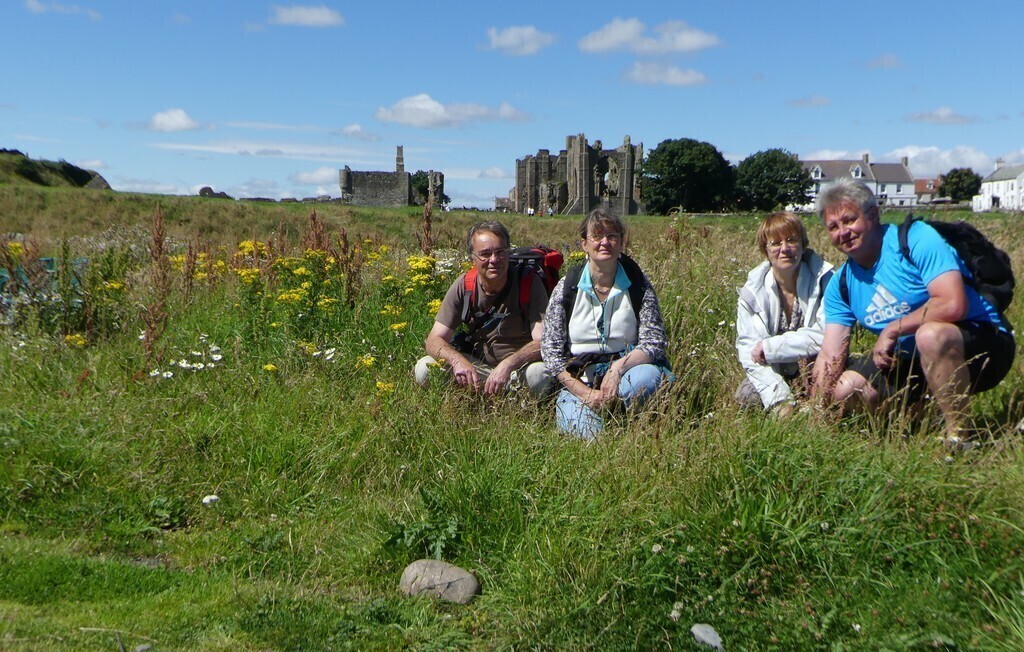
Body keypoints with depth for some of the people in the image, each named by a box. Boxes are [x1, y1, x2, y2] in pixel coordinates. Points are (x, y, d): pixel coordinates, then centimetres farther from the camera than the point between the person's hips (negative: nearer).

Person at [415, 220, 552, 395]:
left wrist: (508, 364, -40)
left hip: (521, 366, -3)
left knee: (539, 373, -37)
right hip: (478, 364, 3)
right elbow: (434, 341, -11)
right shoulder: (463, 287, -8)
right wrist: (458, 360, -34)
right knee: (424, 369, -19)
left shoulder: (530, 284, -15)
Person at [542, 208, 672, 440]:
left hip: (625, 371, 2)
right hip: (578, 381, -1)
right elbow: (550, 351, -2)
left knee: (648, 376, -33)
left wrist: (619, 367, -24)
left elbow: (654, 342, -5)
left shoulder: (638, 285, 1)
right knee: (583, 429, -30)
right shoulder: (566, 288, 0)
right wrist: (584, 392, -14)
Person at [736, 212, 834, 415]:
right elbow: (748, 349, -15)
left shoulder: (824, 281, -14)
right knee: (746, 396, -25)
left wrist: (771, 347, -23)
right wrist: (779, 400, -27)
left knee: (808, 356, -34)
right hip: (777, 374, 2)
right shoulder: (751, 292, -9)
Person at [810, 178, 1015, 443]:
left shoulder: (917, 239, -16)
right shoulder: (841, 284, 3)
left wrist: (891, 330, -19)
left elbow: (953, 305, -30)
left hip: (982, 343, -7)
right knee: (842, 388, -6)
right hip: (915, 361, 7)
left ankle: (958, 437, -20)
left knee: (930, 334, -38)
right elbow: (830, 356, 0)